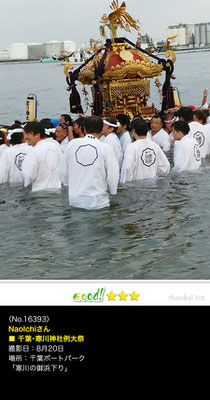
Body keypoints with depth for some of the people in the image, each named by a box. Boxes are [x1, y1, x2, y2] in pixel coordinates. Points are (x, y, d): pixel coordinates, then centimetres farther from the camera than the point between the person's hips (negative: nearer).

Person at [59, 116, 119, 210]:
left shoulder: (72, 144, 0)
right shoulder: (106, 148, -9)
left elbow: (63, 174, 7)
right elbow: (112, 177, -6)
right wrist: (112, 191, 14)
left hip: (74, 200, 3)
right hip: (98, 202, -3)